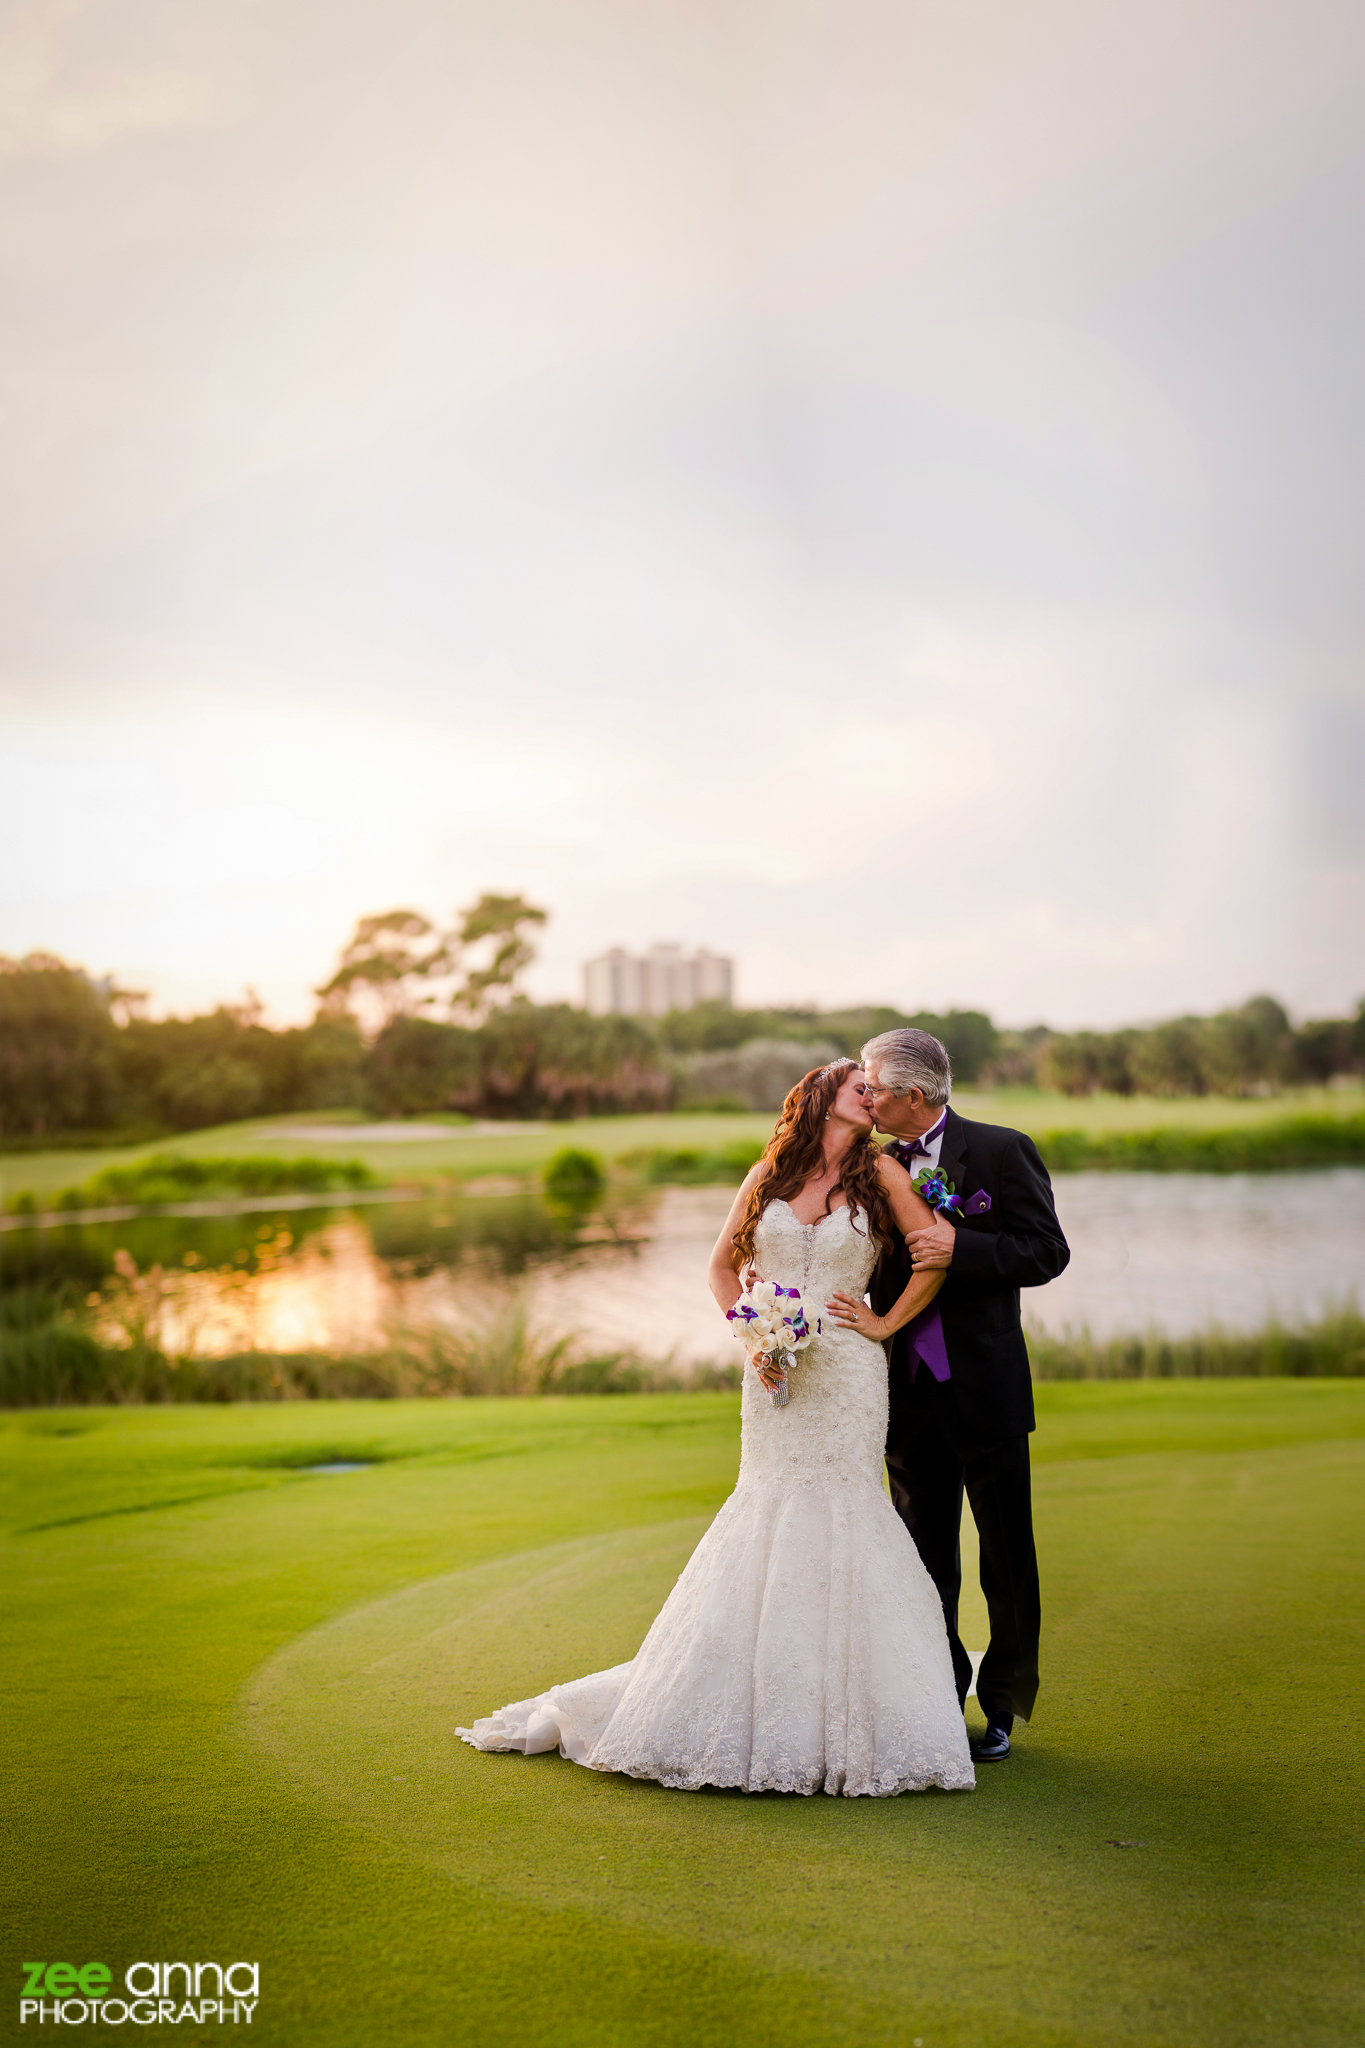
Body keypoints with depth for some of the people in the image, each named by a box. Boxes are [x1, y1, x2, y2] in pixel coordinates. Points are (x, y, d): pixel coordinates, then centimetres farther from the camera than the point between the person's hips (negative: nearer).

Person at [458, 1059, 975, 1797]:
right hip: (775, 1373, 2)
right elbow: (723, 1264, 13)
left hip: (848, 1375, -2)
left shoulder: (880, 1172, 2)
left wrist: (886, 1323, -1)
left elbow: (936, 1257, 1)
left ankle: (843, 1722, 9)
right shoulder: (769, 1175, 8)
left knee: (837, 1518, -3)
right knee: (769, 1511, 3)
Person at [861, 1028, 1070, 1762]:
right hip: (909, 1396, 4)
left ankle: (1001, 1708, 23)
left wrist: (961, 1248, -22)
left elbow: (1047, 1252, -9)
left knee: (1006, 1563, 7)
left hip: (985, 1390, -4)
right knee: (924, 1564, 11)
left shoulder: (1002, 1151, -6)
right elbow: (875, 1278, 12)